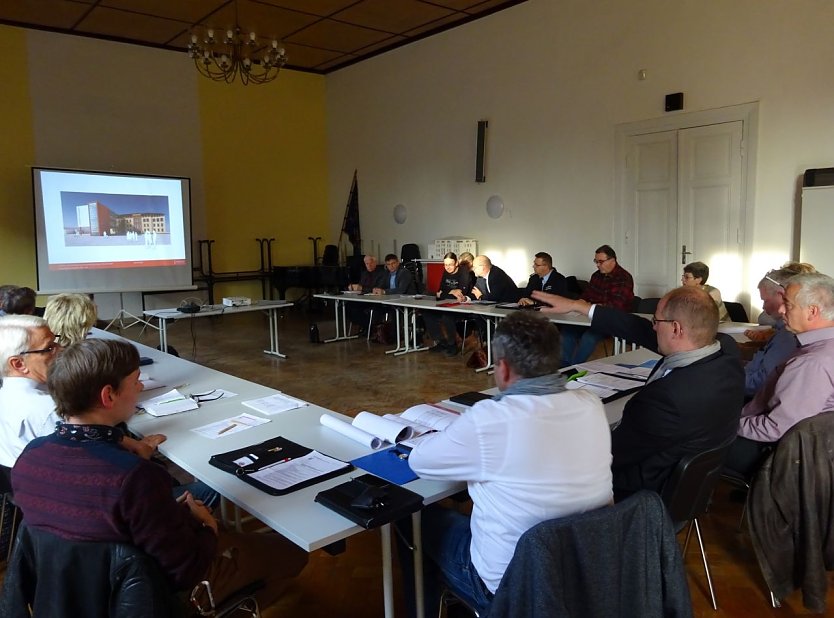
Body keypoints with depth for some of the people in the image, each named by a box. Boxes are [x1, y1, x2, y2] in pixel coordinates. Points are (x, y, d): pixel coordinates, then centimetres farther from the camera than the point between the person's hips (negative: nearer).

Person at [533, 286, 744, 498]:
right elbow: (643, 331, -6)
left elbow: (608, 454, -23)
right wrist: (578, 306, -2)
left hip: (651, 488, -7)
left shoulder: (669, 396, -38)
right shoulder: (726, 347, -15)